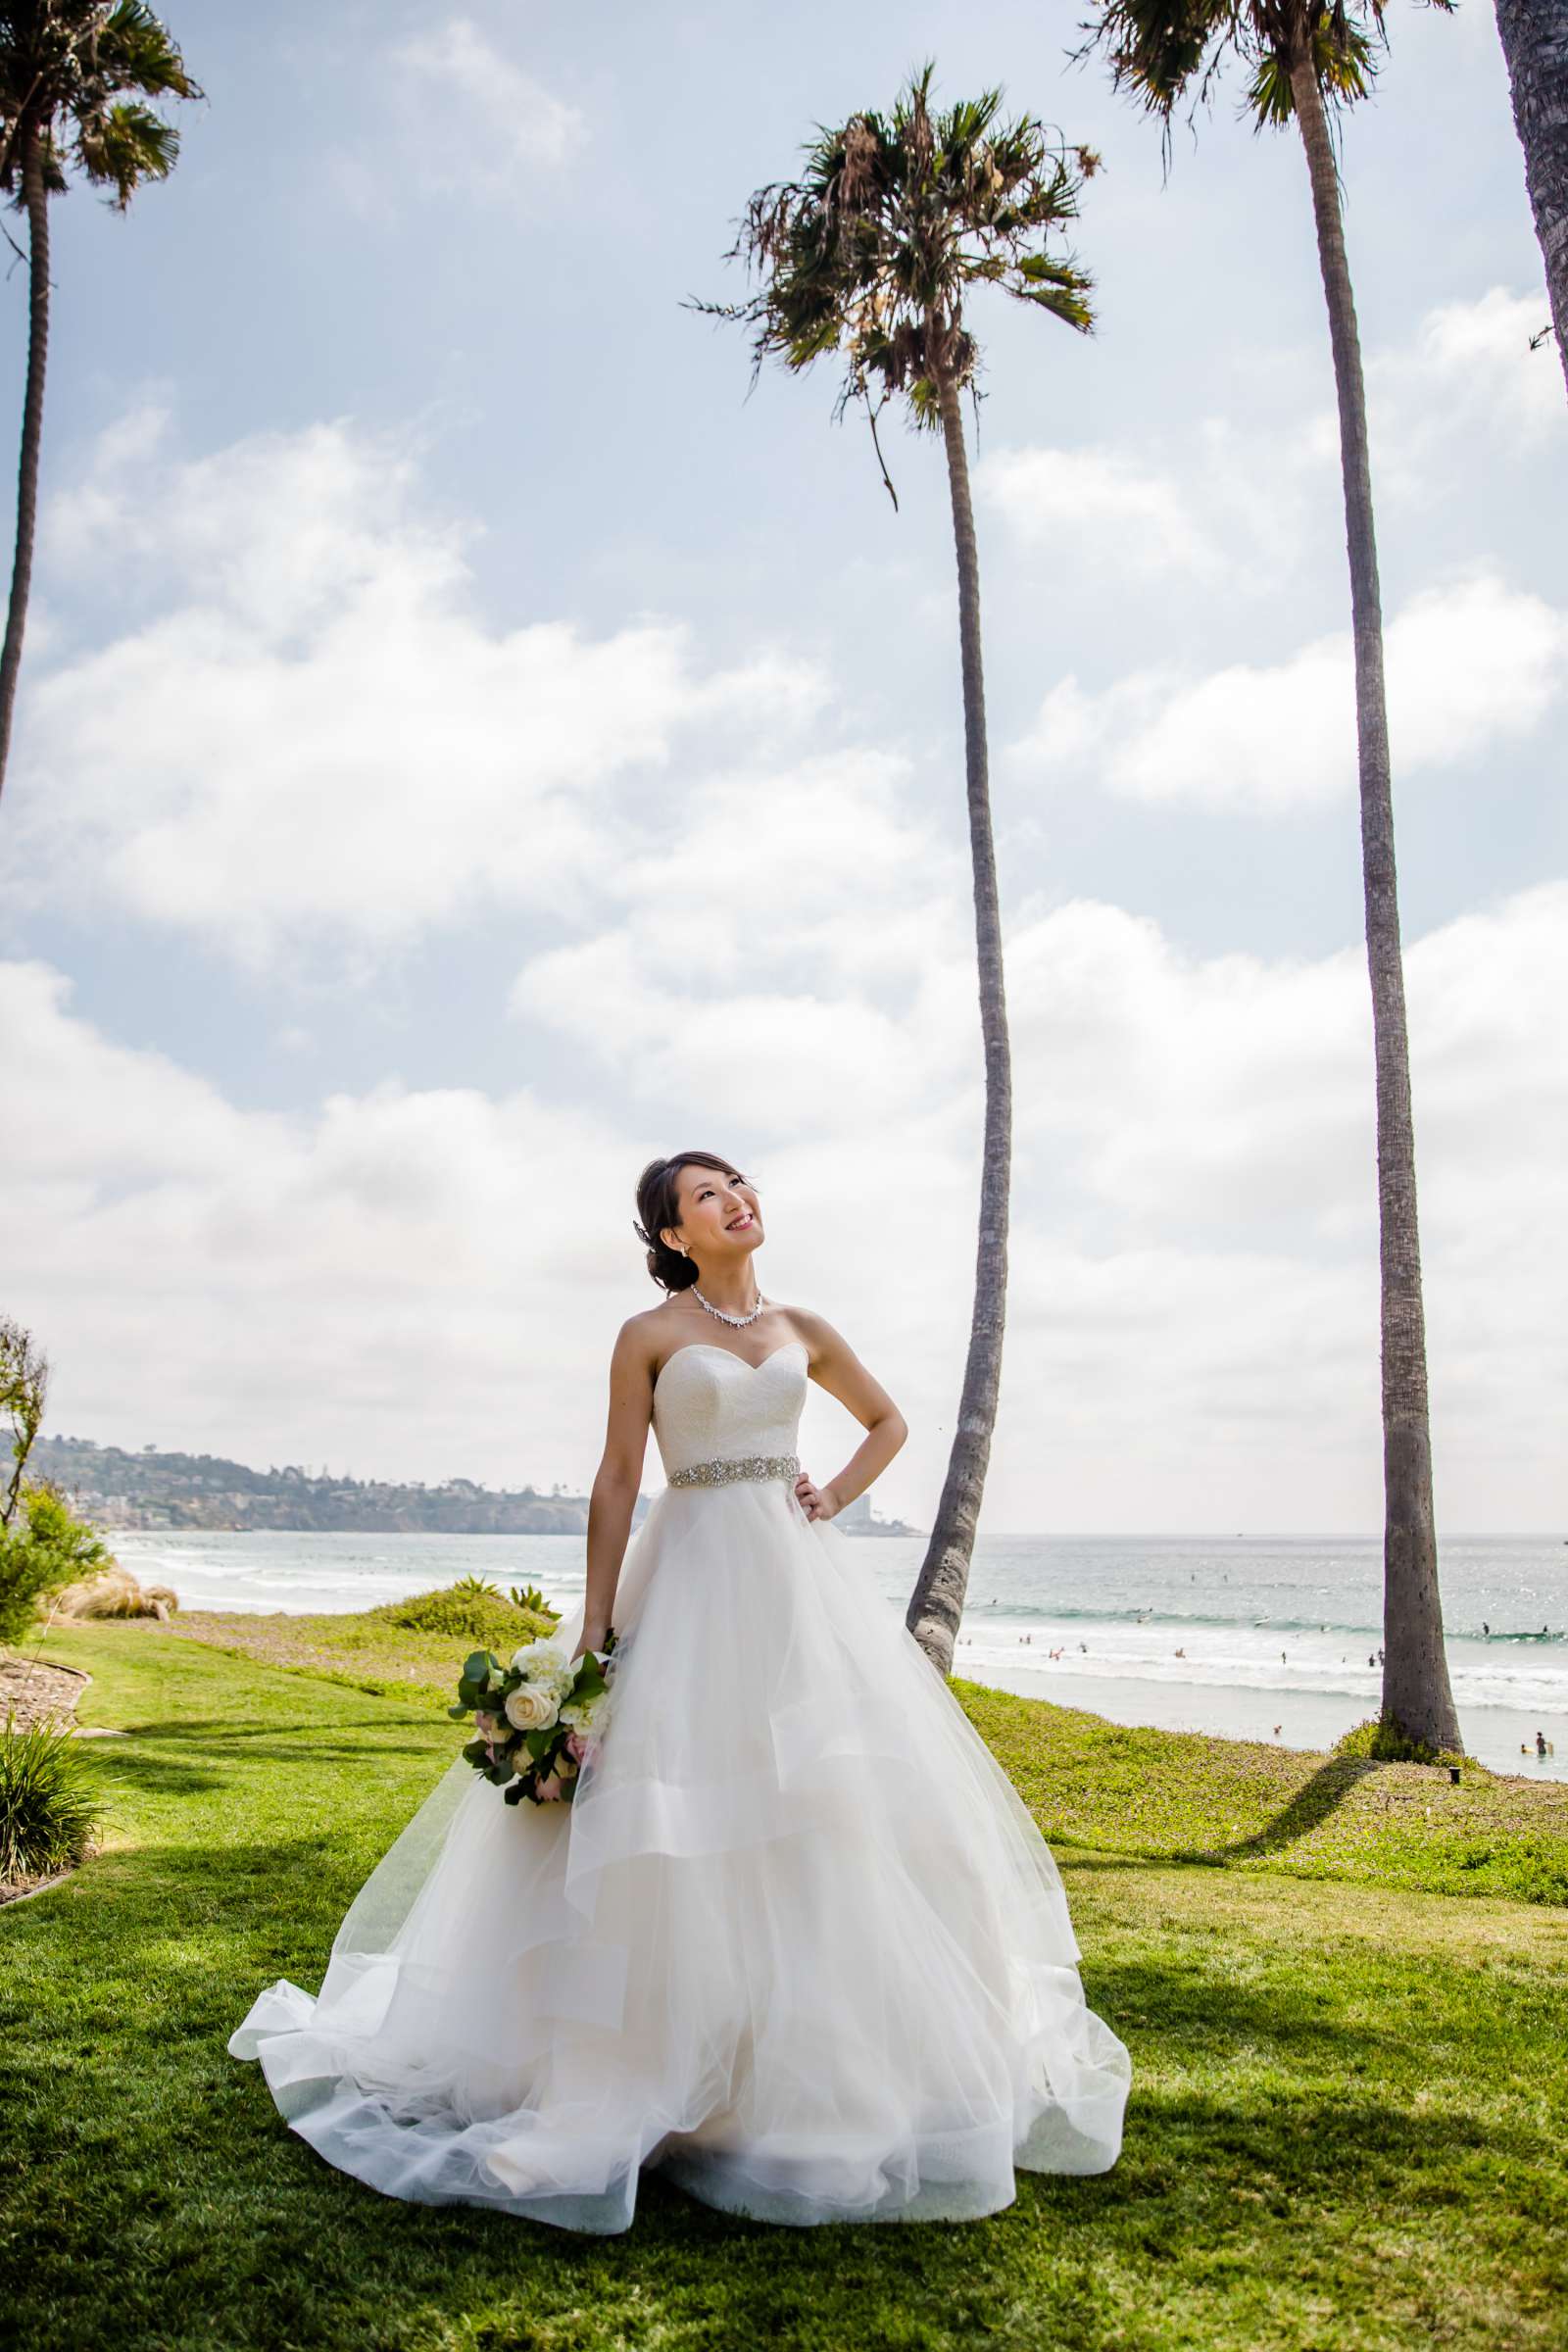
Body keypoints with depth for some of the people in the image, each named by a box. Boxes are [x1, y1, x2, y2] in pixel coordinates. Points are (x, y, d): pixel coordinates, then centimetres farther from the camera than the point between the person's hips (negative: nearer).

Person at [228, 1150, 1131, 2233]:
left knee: (832, 1807, 4)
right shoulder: (648, 1337, 0)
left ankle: (841, 2060, 21)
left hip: (802, 1576, 4)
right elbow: (617, 1481, -3)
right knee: (680, 1817, -4)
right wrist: (595, 1627, -7)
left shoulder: (803, 1330, 11)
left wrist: (837, 1498, 6)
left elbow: (889, 1422, 23)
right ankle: (660, 2063, 13)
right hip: (694, 1578, -3)